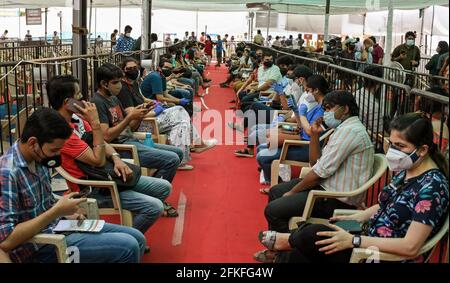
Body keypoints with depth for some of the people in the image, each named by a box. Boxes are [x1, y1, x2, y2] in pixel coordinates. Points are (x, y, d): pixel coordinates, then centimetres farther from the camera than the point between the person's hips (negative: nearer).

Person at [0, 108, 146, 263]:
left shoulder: (37, 159, 2)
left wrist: (64, 212, -2)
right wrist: (56, 212, -26)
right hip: (38, 247, -9)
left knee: (137, 238, 5)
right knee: (128, 247, -17)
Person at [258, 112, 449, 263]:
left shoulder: (432, 186, -21)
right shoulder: (404, 171, 6)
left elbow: (410, 247, -26)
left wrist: (353, 240, -25)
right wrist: (355, 217, 6)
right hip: (370, 238, 8)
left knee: (313, 236, -19)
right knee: (299, 255, -8)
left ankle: (287, 241, 11)